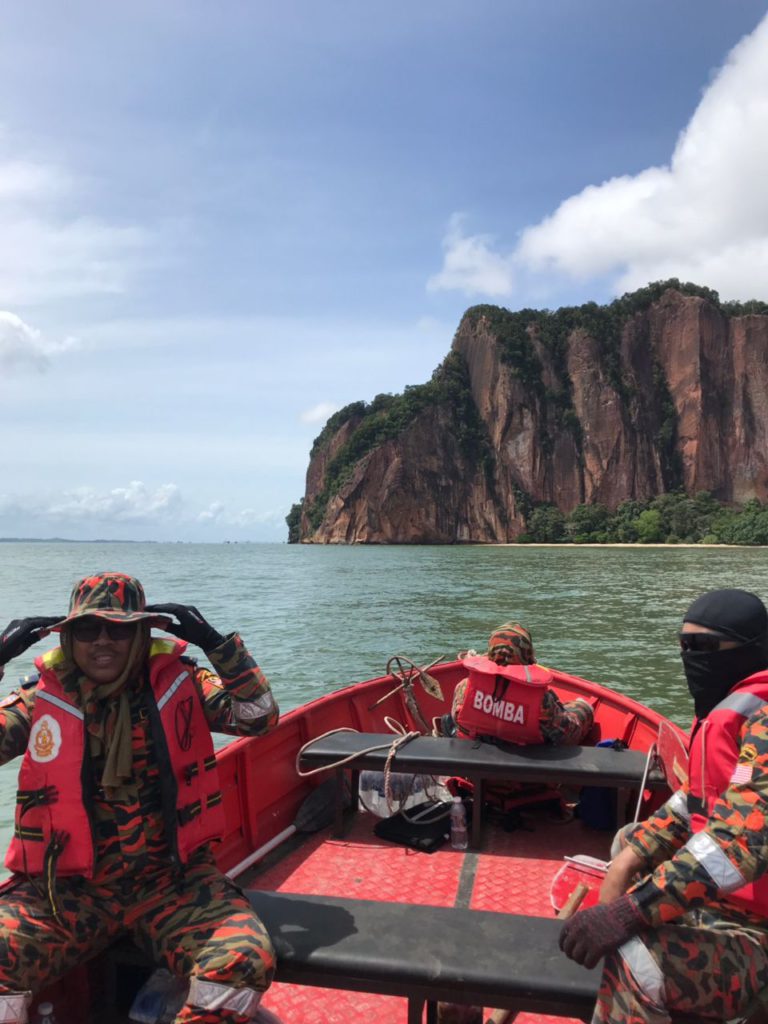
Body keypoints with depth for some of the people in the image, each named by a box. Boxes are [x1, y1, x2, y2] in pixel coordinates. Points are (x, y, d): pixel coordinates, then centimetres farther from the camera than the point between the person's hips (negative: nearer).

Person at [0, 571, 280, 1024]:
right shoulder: (42, 699, 2)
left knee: (247, 960, -25)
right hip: (67, 886, 1)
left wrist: (216, 641, -16)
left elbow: (260, 715, -7)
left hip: (171, 879, 0)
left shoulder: (178, 684, 0)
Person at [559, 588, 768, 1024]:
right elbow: (694, 802, 16)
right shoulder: (727, 708, 10)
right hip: (711, 902, 10)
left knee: (633, 961, -34)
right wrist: (629, 859, 1)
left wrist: (627, 911, -34)